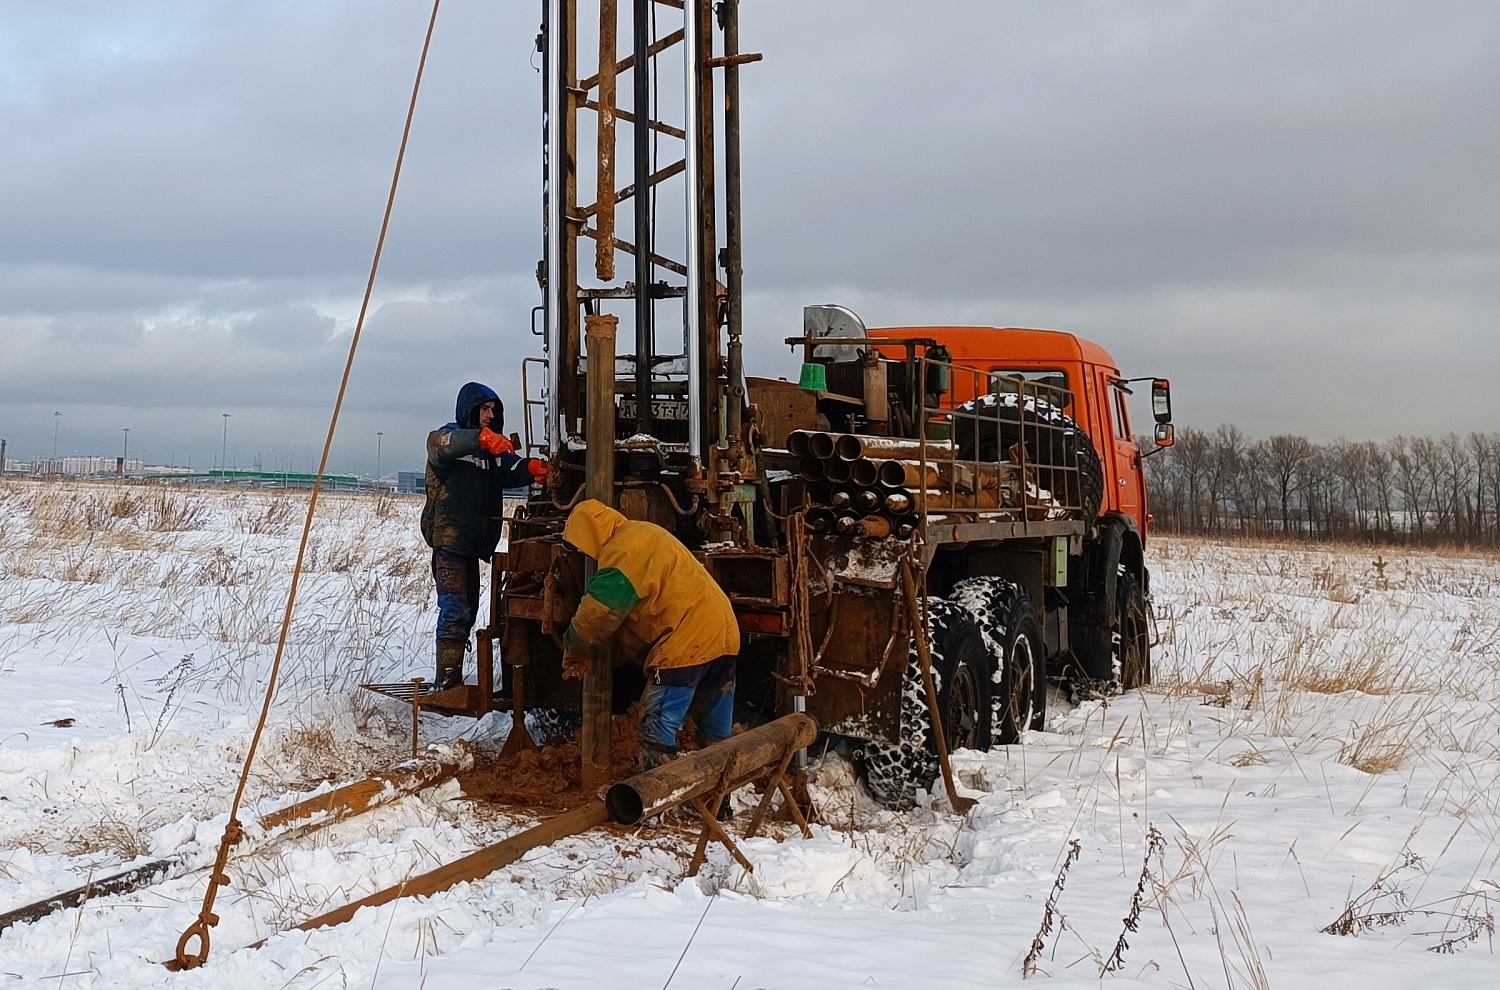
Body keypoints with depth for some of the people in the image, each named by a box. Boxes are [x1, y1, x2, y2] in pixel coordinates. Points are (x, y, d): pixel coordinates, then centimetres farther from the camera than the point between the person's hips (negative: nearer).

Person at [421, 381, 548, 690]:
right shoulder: (450, 437, -7)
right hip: (448, 538, -8)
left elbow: (508, 473, 2)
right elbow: (441, 444, -31)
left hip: (473, 542, 9)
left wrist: (532, 468, -21)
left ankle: (453, 679, 23)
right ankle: (447, 681, -12)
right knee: (454, 610, -13)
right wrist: (482, 438, -49)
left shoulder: (491, 449, 18)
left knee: (467, 610, 14)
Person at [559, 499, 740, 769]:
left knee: (657, 731, -6)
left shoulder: (625, 547, -10)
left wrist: (574, 649, -1)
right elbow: (634, 612, 22)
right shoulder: (644, 535, 23)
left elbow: (601, 607, -17)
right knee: (719, 734, 17)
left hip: (686, 643, -10)